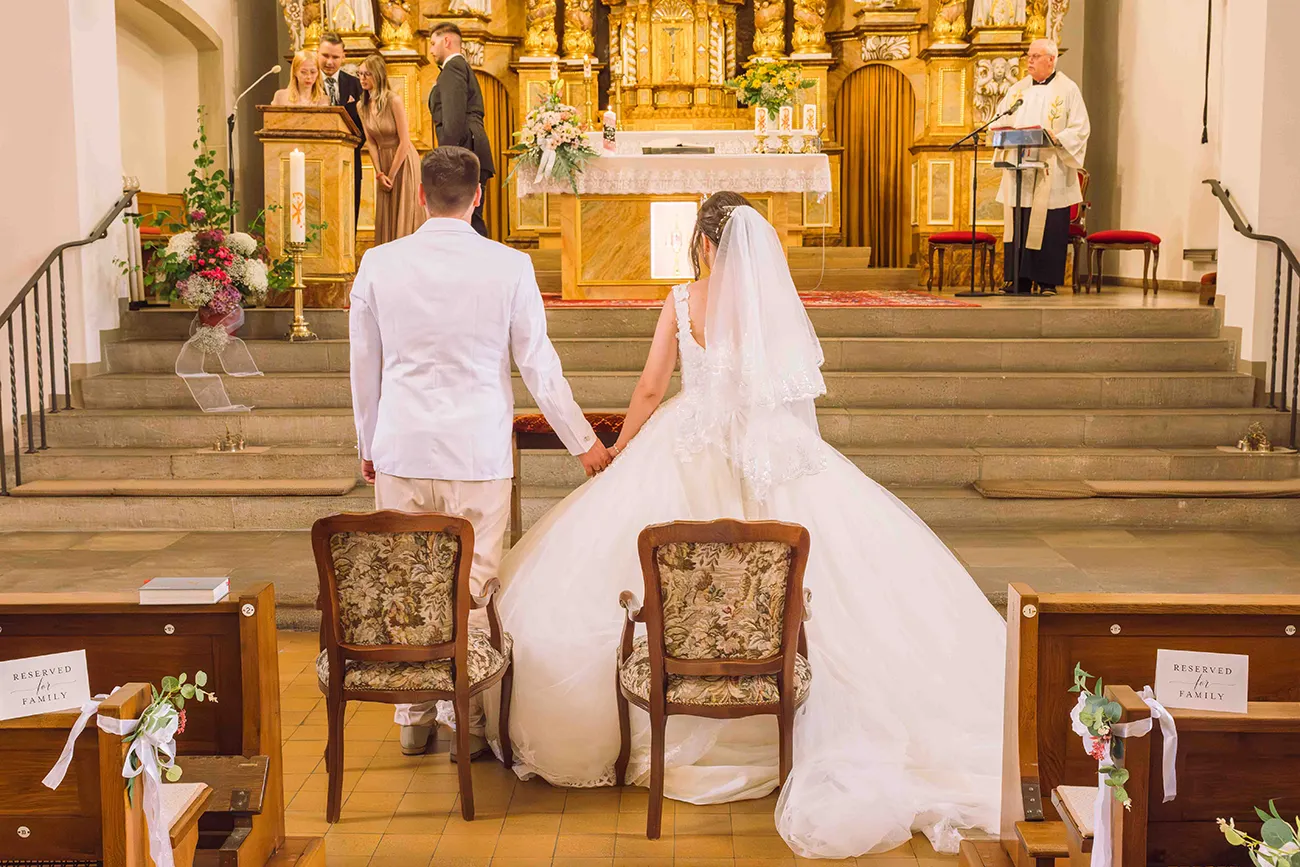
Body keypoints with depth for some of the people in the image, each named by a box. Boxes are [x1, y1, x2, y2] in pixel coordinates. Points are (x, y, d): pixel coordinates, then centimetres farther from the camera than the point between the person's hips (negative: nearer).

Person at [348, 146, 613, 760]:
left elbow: (363, 367, 7)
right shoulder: (510, 266, -6)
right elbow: (539, 366, -1)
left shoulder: (378, 264, -1)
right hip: (478, 455, -2)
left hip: (401, 451, 2)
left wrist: (368, 445, 21)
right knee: (474, 586, 7)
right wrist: (583, 443, 10)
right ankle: (470, 719, 16)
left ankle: (413, 719, 21)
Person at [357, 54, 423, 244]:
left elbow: (404, 142, -17)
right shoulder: (362, 107, 0)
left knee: (405, 216, -2)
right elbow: (371, 142, 2)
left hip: (403, 163, -5)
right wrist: (379, 174, -7)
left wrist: (391, 175, -13)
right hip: (383, 162, 5)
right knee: (384, 218, 7)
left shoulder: (394, 101, -17)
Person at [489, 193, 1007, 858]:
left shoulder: (683, 301, -3)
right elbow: (799, 384, 6)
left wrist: (619, 447, 16)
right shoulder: (776, 302, 1)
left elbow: (650, 389, 1)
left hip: (690, 456, -1)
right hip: (773, 455, 1)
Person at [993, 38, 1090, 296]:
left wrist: (1055, 139, -19)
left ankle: (1047, 281, 0)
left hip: (1050, 173, -4)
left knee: (1049, 225, -5)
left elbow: (1080, 128, -4)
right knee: (1017, 224, 1)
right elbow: (998, 121, 16)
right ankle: (1020, 280, 5)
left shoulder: (1067, 90, 2)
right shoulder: (1017, 89, 16)